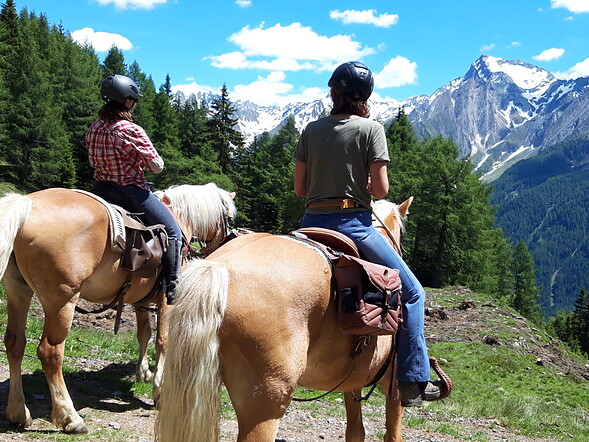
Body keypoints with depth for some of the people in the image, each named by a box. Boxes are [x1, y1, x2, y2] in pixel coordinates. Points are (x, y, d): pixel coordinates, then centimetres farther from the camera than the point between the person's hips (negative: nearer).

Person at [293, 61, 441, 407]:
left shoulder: (312, 130, 8)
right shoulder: (371, 129, -4)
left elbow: (300, 188, 8)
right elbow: (381, 189, -9)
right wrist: (364, 188, 11)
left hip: (311, 223, 5)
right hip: (353, 224, -4)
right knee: (412, 292, 9)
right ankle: (413, 381, 5)